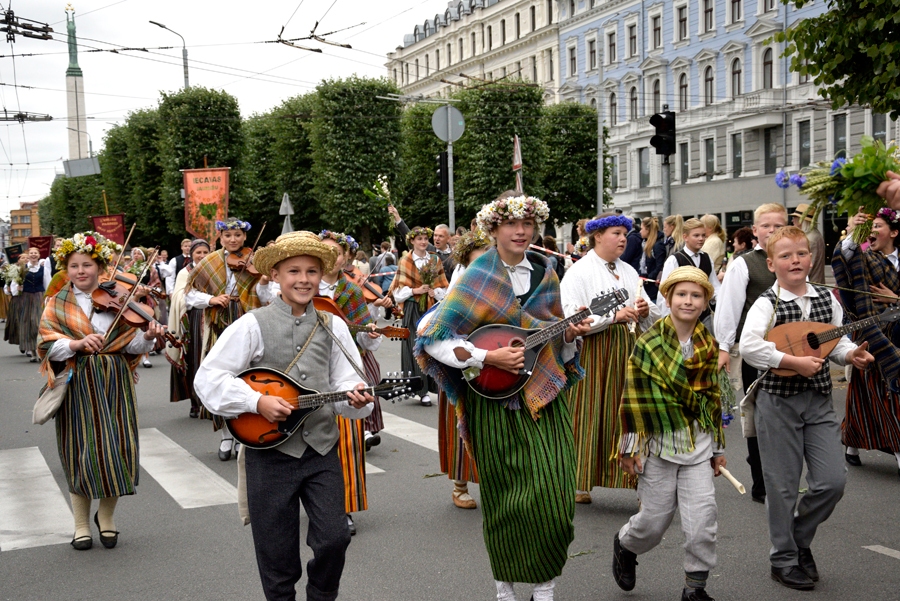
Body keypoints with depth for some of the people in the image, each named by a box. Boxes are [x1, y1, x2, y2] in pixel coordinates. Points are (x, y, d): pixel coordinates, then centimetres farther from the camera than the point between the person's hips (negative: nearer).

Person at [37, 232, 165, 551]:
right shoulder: (58, 304, 4)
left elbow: (131, 345, -1)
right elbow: (48, 345, -8)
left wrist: (147, 337, -22)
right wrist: (77, 344, -25)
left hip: (114, 384, 1)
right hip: (78, 388, -1)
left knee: (116, 448, 3)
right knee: (81, 451, 3)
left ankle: (106, 516, 24)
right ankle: (81, 523, 19)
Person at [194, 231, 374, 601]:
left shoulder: (333, 327, 6)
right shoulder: (254, 325, -4)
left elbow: (344, 381, 5)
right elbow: (207, 378, -8)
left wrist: (354, 398, -18)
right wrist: (258, 402, -17)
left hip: (323, 449, 2)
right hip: (270, 450, -2)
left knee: (334, 539, -3)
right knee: (278, 556, 6)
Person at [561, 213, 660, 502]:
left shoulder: (628, 271, 15)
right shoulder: (579, 272, -3)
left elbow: (652, 319, 16)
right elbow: (573, 319, -15)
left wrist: (645, 312, -7)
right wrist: (614, 316, -21)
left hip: (627, 349, 5)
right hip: (593, 351, -5)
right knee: (590, 414, -1)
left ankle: (639, 480, 6)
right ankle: (580, 481, 10)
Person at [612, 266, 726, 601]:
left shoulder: (709, 346, 6)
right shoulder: (649, 343, -8)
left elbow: (712, 398, 13)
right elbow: (634, 399, -7)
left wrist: (718, 447, 15)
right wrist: (629, 448, -7)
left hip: (698, 444, 3)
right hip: (658, 445, -3)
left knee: (702, 520, -4)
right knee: (654, 520, 7)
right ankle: (625, 544, 39)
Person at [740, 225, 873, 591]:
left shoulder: (827, 299, 5)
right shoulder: (767, 304, -11)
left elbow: (838, 341, 14)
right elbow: (748, 346, -25)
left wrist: (851, 354, -7)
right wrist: (794, 362, -28)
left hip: (819, 400, 5)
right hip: (778, 400, -5)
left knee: (833, 481, 2)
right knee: (783, 486, 4)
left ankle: (799, 537, 28)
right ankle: (784, 560, 20)